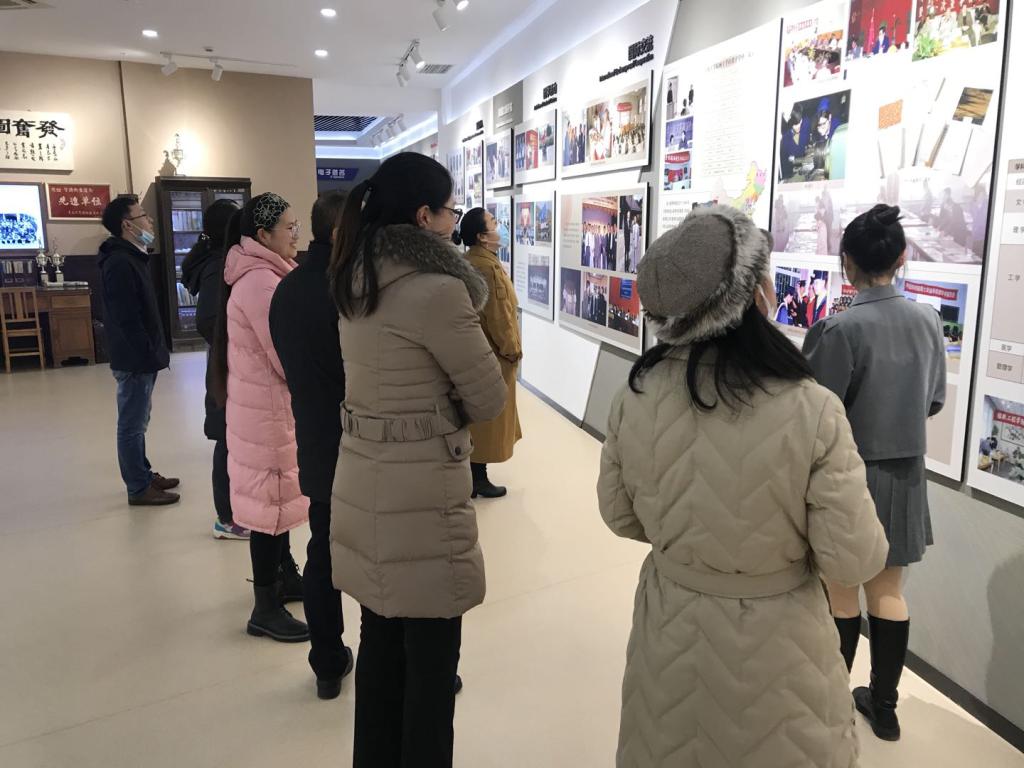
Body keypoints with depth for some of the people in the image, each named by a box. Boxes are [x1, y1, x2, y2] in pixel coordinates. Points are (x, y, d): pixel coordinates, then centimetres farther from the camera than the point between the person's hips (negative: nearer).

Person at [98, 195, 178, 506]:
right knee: (132, 425, 0)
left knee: (137, 421, 19)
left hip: (140, 358, 10)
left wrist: (155, 353, 17)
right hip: (135, 360, -10)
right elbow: (127, 320, -24)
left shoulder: (131, 258, 14)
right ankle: (139, 489, 9)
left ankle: (144, 475, 31)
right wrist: (150, 355, -20)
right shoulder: (120, 263, -19)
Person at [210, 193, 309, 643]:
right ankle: (266, 610, 12)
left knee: (277, 497, 20)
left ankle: (283, 576, 36)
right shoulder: (259, 281, -22)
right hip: (267, 408, -10)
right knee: (271, 501, -1)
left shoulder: (265, 274, 11)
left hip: (270, 403, 10)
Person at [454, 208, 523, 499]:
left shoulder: (470, 261, 9)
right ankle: (479, 479, 9)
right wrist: (512, 349, -11)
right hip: (492, 352, -9)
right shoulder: (487, 266, -21)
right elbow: (497, 315, -22)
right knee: (488, 415, 0)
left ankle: (472, 474, 26)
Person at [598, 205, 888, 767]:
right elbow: (853, 562, -17)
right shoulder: (813, 411, -26)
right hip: (775, 646, -2)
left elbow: (620, 516, -1)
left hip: (670, 633, 3)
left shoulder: (635, 397, -16)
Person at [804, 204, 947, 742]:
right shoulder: (927, 321, -3)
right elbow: (935, 400, 8)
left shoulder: (840, 330, -22)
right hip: (903, 476, 5)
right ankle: (884, 706, 32)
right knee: (888, 591, 18)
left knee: (839, 594, 11)